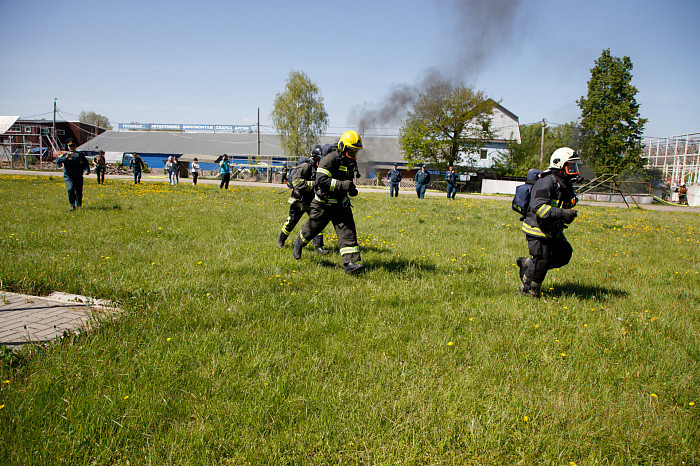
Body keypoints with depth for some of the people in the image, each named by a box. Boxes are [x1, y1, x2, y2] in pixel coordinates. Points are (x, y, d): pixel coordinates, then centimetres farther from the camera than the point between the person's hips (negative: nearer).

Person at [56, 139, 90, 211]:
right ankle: (72, 205, -15)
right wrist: (66, 157, -23)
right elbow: (58, 162, -8)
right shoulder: (65, 155, 9)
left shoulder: (81, 155, 16)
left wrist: (87, 170, -8)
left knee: (79, 191, 3)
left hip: (79, 176, 2)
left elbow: (86, 164, 14)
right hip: (68, 176, -2)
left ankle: (79, 205, 24)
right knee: (70, 189, -23)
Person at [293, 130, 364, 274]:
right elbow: (322, 181, -29)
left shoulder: (350, 162, 6)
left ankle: (350, 262, -12)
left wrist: (351, 189, 5)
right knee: (312, 228, 12)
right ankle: (299, 243, 43)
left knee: (347, 231, -8)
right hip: (324, 204, -5)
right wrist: (343, 185, -35)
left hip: (341, 204, 6)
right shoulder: (330, 160, -19)